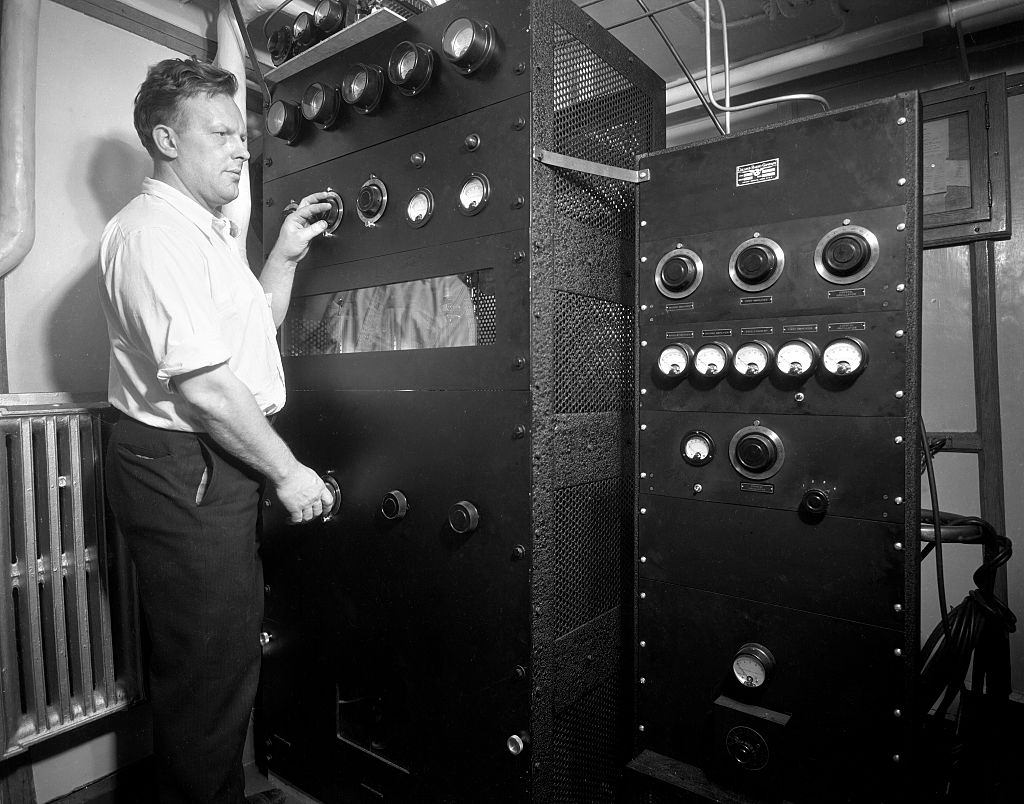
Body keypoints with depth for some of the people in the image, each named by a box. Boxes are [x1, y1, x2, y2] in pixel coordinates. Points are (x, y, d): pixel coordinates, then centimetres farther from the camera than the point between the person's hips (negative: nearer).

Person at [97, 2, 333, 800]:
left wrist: (285, 255, 11)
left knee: (224, 655, 21)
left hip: (210, 468, 10)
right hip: (185, 472, -10)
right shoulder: (155, 229, -14)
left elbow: (256, 328, 23)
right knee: (209, 668, 2)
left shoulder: (209, 228, 18)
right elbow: (201, 380, -22)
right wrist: (289, 472, -16)